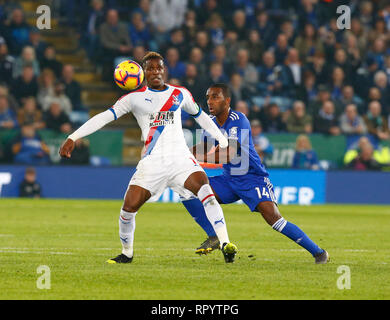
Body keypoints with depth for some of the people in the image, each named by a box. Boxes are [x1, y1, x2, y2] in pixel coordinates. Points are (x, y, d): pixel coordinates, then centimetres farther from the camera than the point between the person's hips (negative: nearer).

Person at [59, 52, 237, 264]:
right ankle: (127, 253, 18)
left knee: (205, 189, -25)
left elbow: (200, 116, 29)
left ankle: (225, 244, -25)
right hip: (151, 162, 0)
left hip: (180, 157, 1)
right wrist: (73, 138, -9)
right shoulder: (135, 97, 5)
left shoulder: (181, 94, 12)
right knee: (129, 207, -10)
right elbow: (105, 117, -1)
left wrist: (223, 140, 32)